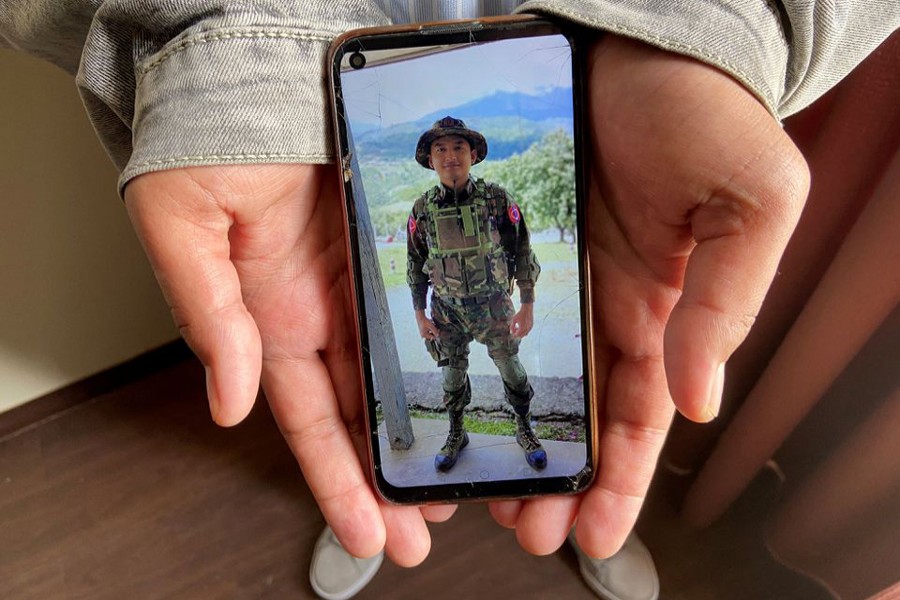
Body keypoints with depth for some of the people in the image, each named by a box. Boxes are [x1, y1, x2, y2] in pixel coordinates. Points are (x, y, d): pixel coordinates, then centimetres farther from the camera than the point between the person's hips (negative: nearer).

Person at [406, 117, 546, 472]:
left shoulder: (497, 199, -11)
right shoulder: (422, 210, -6)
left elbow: (522, 253, -6)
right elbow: (416, 266, 3)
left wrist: (528, 306, -9)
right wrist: (420, 316, 2)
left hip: (493, 306, -1)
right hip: (447, 311, 2)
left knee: (511, 370, 12)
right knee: (453, 376, 15)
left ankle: (525, 431, 35)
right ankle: (456, 435, 38)